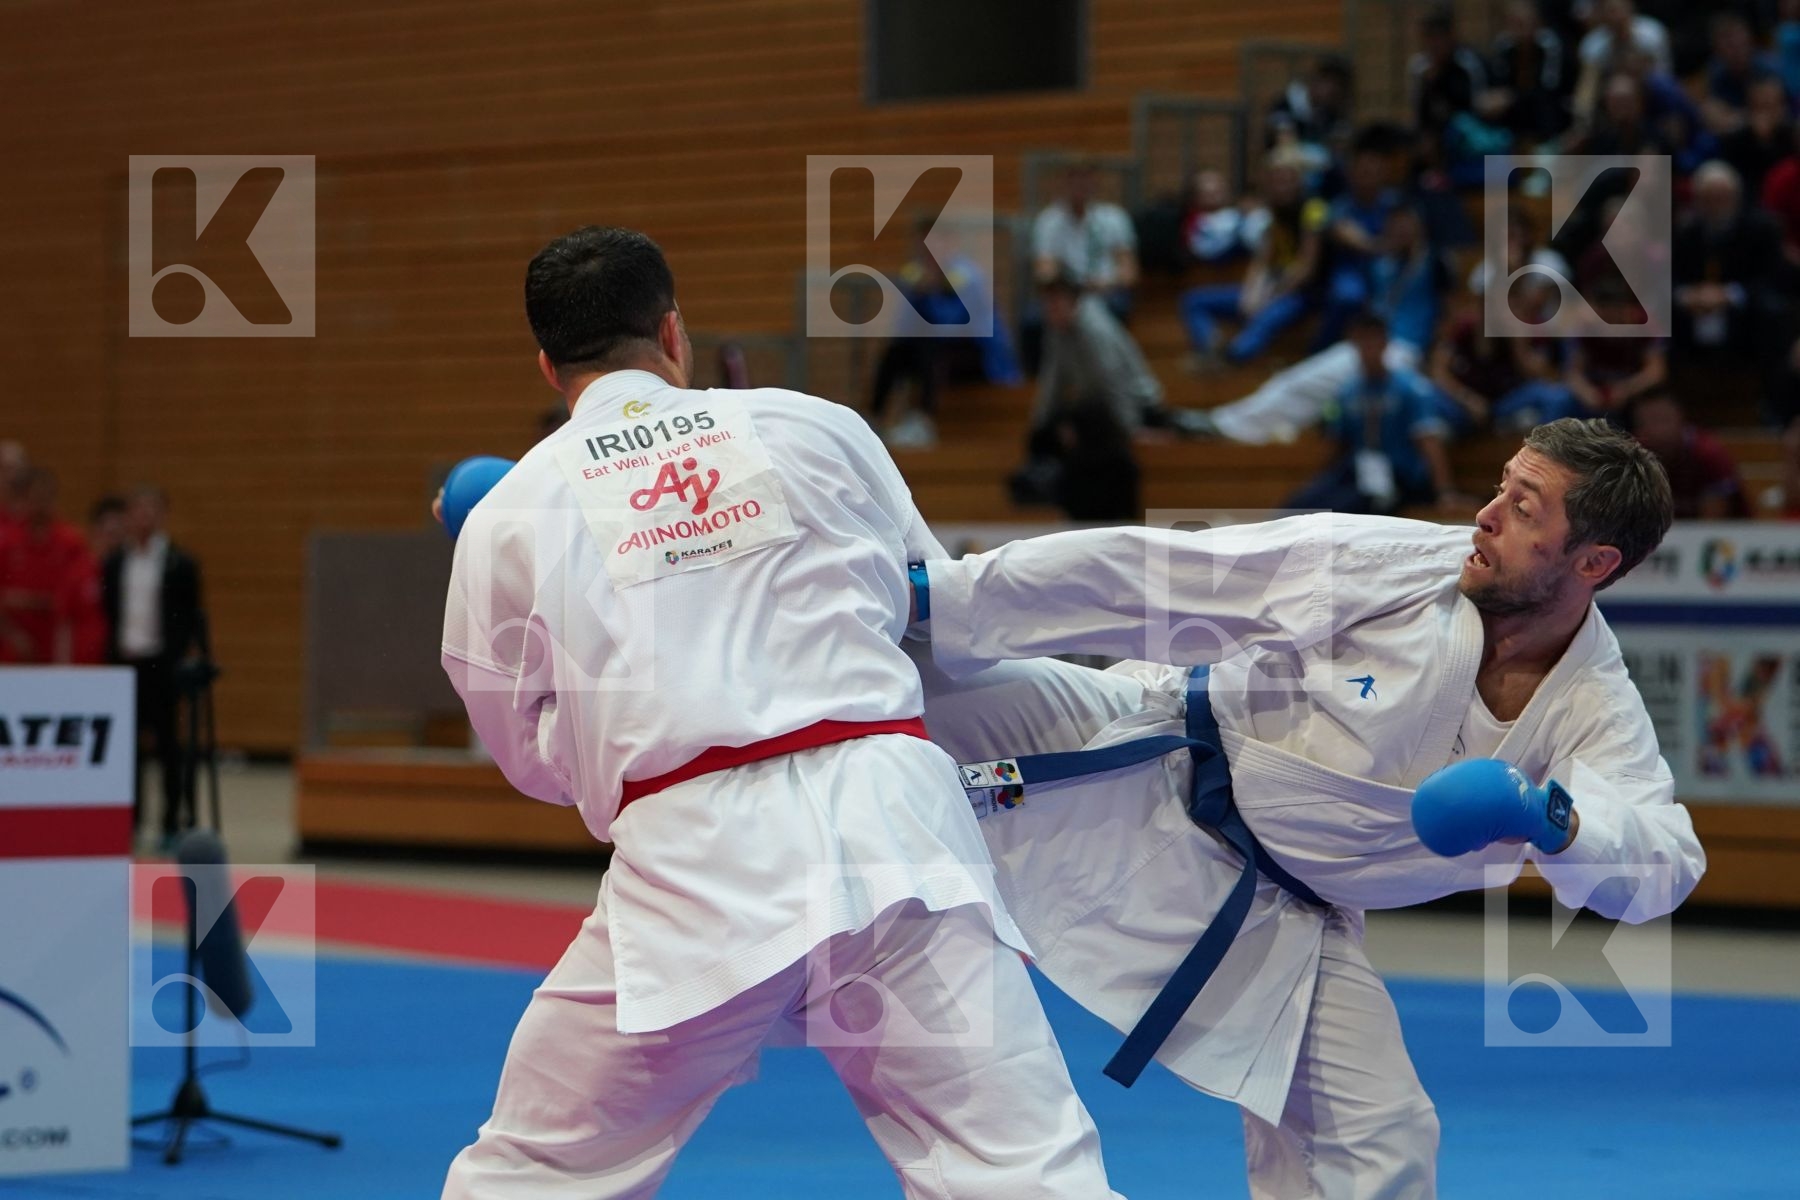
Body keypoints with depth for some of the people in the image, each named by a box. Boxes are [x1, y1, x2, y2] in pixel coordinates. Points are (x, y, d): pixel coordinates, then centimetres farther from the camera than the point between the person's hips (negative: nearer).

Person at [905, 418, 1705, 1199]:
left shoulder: (1595, 712, -15)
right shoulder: (1381, 565, -22)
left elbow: (1665, 864, -29)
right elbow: (1136, 577, -21)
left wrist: (1552, 819, -50)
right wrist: (934, 595, -23)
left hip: (1272, 916, 2)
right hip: (1141, 765, -2)